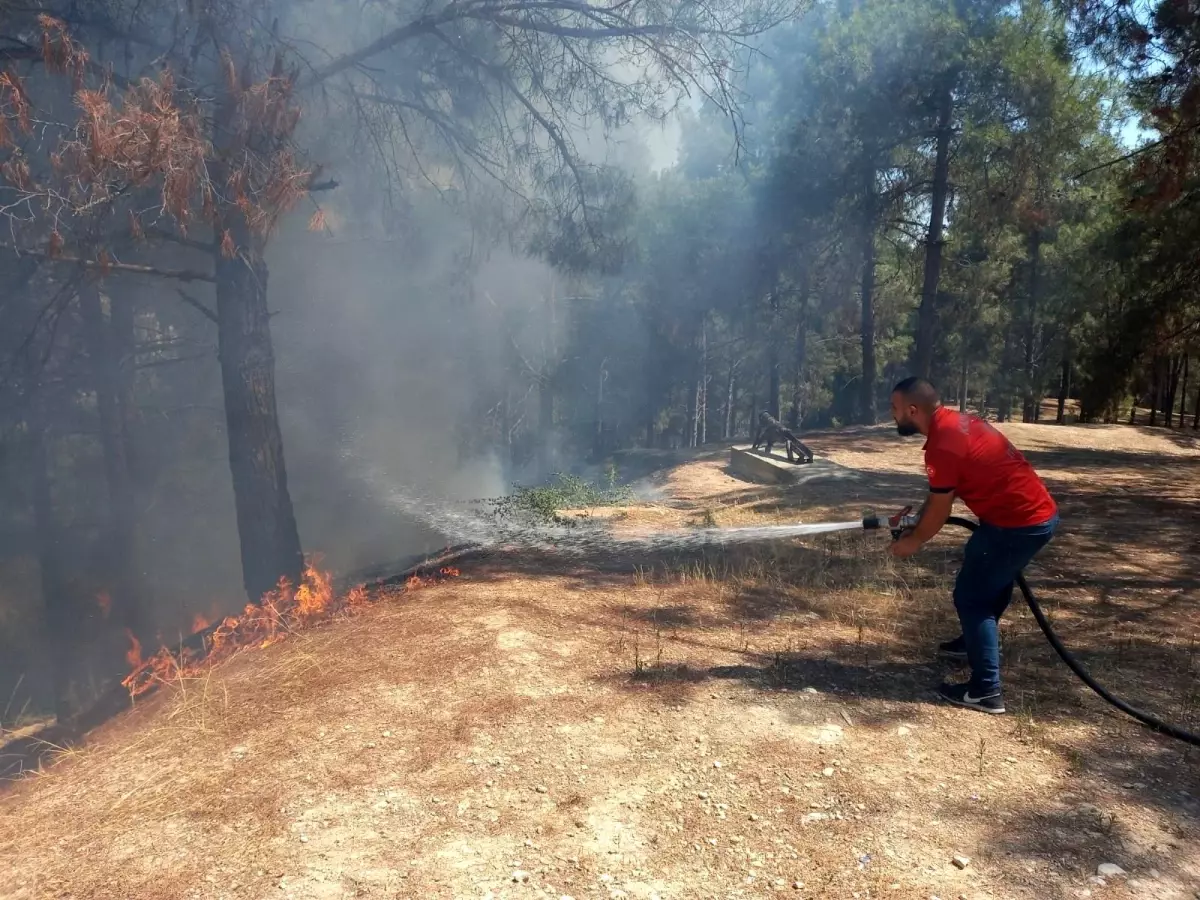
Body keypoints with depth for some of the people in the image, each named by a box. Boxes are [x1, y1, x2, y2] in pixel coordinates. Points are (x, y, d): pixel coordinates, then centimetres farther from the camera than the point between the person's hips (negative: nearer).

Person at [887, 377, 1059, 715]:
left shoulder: (942, 444, -21)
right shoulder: (955, 422, 10)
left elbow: (939, 511, -11)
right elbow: (942, 493, 20)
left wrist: (912, 541, 4)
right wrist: (914, 515, 18)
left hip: (1018, 523, -10)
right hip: (1039, 513, 10)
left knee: (971, 597, -1)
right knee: (991, 583, 27)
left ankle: (986, 691, 4)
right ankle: (976, 642, 47)